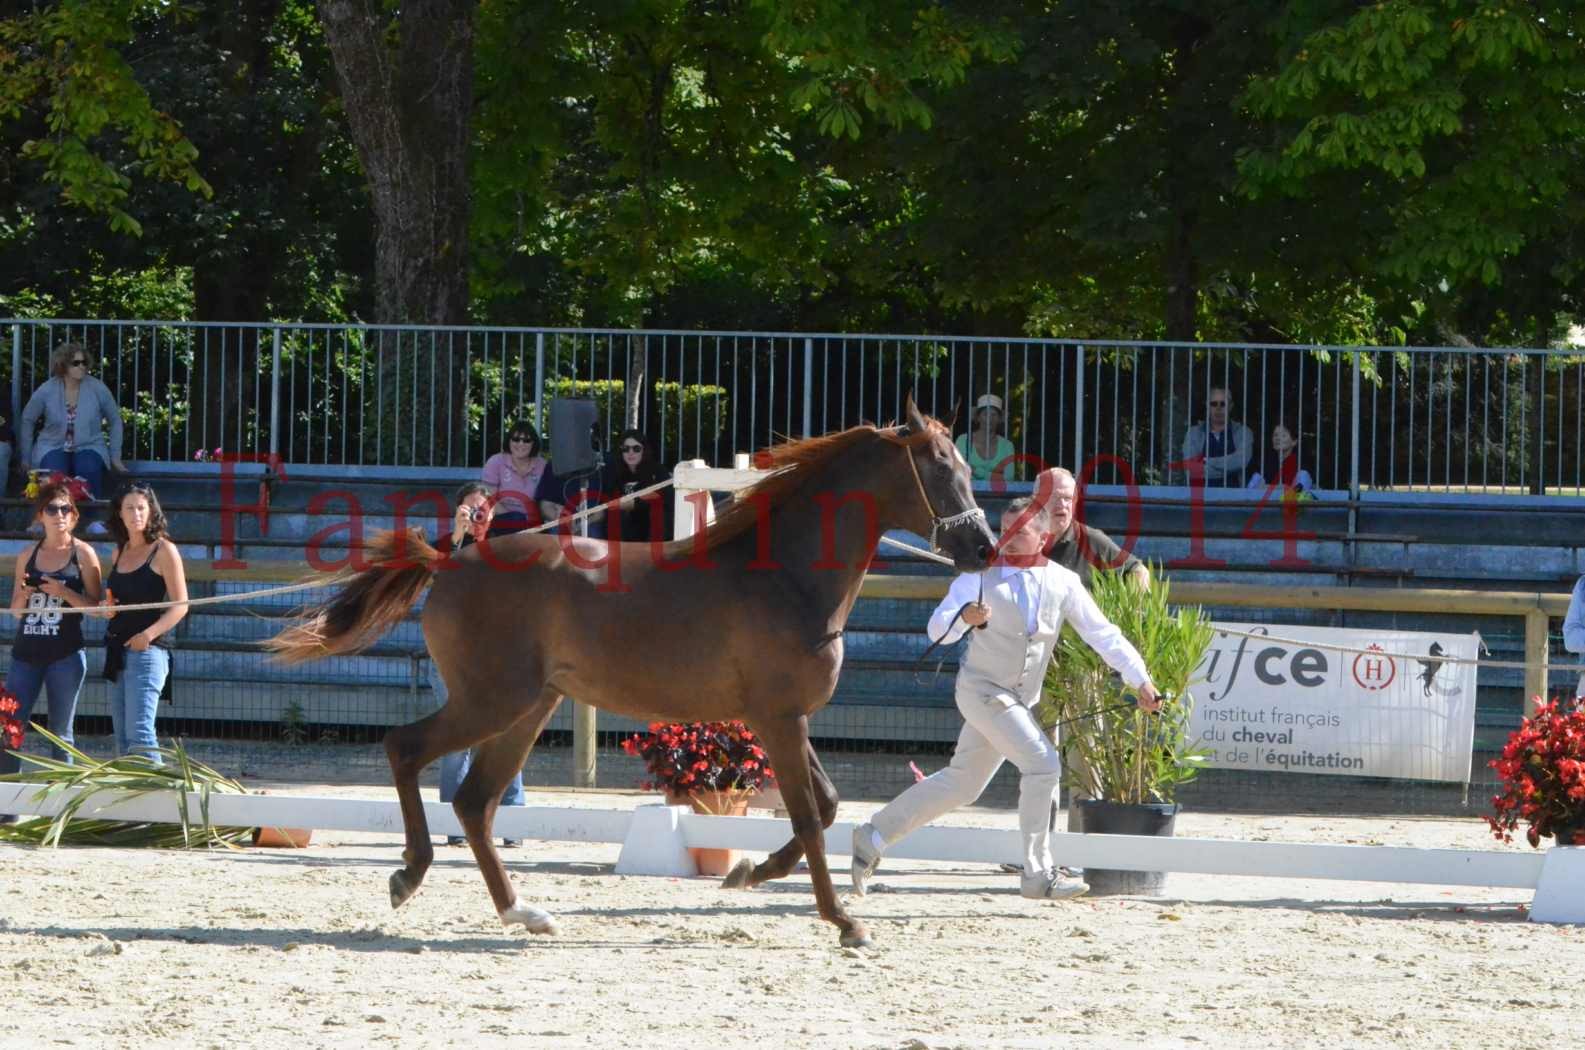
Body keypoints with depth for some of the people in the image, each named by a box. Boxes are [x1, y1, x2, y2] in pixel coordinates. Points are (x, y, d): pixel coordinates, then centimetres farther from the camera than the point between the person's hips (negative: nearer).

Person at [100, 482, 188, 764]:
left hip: (148, 649, -8)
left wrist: (149, 634, -21)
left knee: (139, 732, -17)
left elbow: (180, 605, -9)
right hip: (117, 650, 8)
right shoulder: (120, 553, 15)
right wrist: (106, 608, 5)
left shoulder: (163, 551, -6)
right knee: (122, 737, 7)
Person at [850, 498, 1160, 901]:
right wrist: (964, 617, -36)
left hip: (1018, 700, 6)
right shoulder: (981, 575, -9)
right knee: (1043, 764, -19)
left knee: (962, 783, 13)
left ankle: (873, 837, 25)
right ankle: (1038, 875, -15)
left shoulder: (1062, 582, 1)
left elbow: (1102, 634, 2)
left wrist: (1140, 680, -5)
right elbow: (939, 628, -13)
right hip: (981, 687, -6)